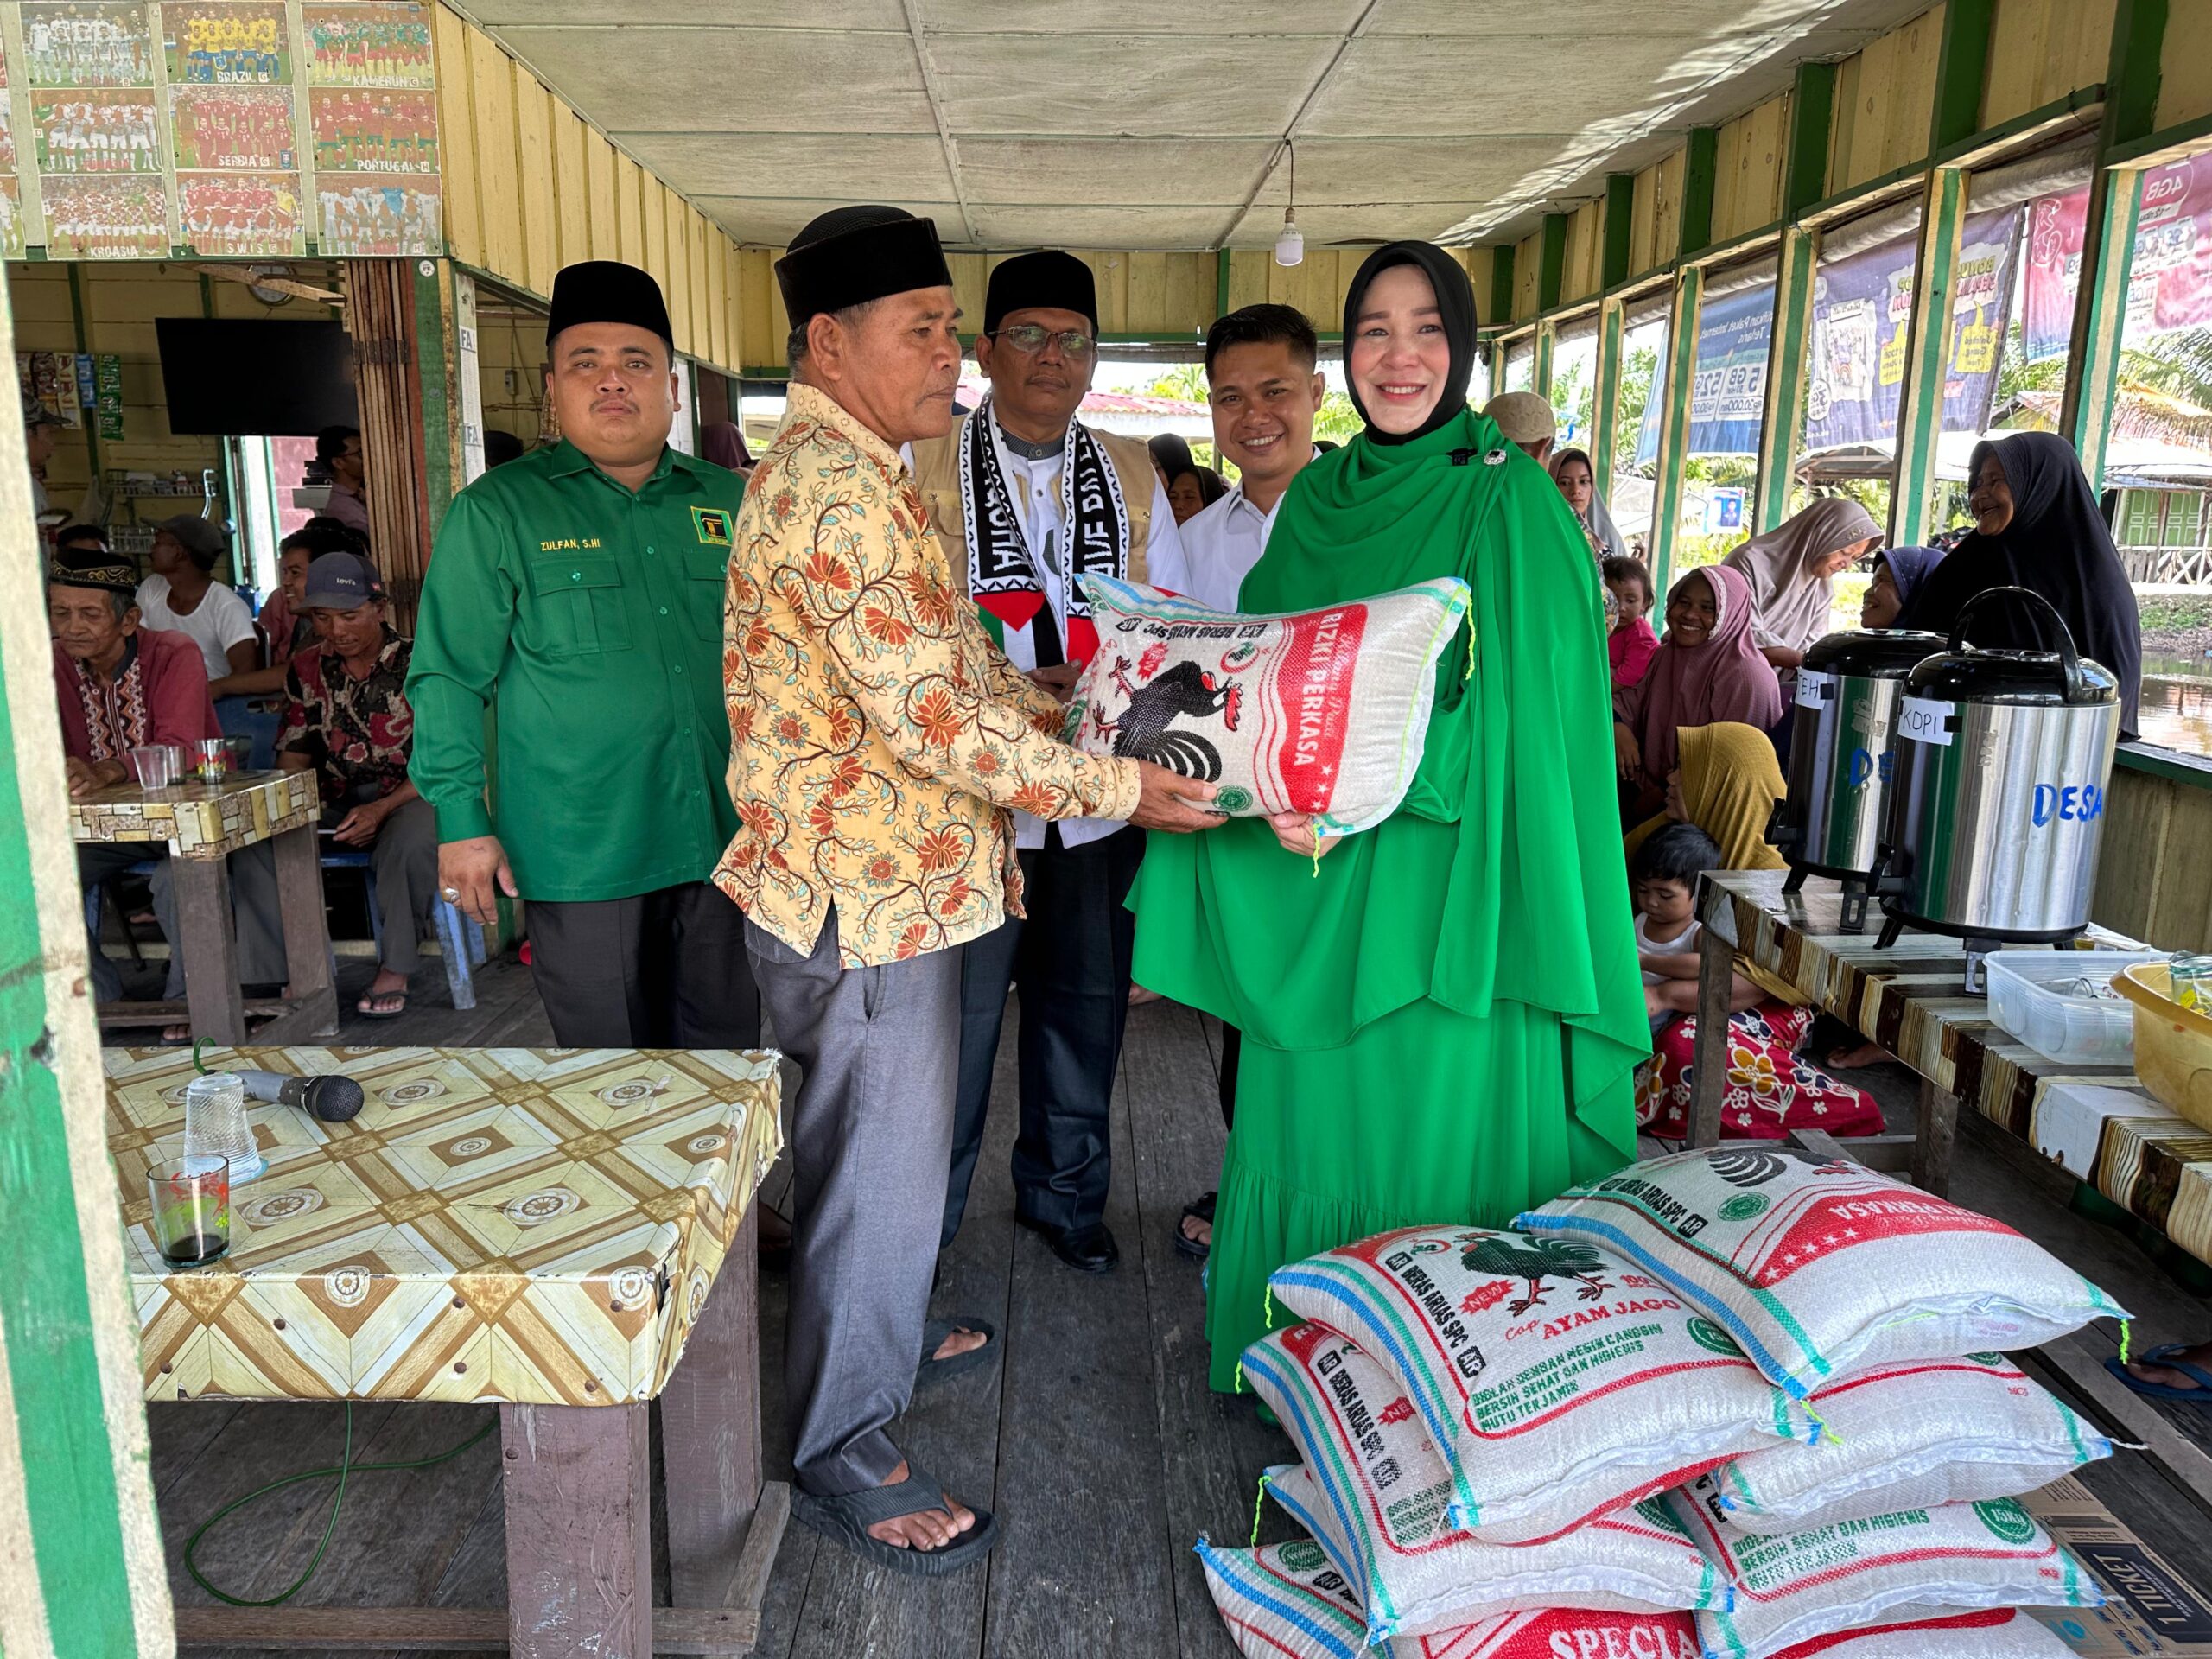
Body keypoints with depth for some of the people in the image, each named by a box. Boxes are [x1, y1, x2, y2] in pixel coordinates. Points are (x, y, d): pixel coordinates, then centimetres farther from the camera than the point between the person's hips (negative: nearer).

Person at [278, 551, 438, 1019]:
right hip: (333, 803, 4)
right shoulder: (306, 670, 8)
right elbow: (293, 756, 12)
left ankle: (395, 969, -20)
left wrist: (381, 810, -23)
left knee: (410, 841, -39)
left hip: (409, 798, -4)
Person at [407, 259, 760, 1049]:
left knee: (733, 1038, 14)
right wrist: (461, 821, -6)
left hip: (726, 842, 3)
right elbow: (448, 678, -1)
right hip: (580, 859, -3)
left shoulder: (729, 502, 9)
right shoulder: (496, 510, -1)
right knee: (609, 1047, 8)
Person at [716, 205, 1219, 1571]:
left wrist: (1057, 703, 11)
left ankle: (878, 1338, 46)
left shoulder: (853, 472, 14)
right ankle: (844, 1453, 22)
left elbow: (937, 663, 20)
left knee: (883, 1148, 25)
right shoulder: (836, 489, -22)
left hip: (892, 880, 11)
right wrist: (1116, 789, -21)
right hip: (867, 897, -11)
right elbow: (930, 715, -27)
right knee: (881, 1163, 4)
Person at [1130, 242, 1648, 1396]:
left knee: (1434, 1130, 5)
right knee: (1312, 1116, 13)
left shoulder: (1510, 501, -7)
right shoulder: (1318, 500, 9)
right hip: (1320, 899, 5)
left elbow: (1512, 709, -15)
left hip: (1443, 887, -5)